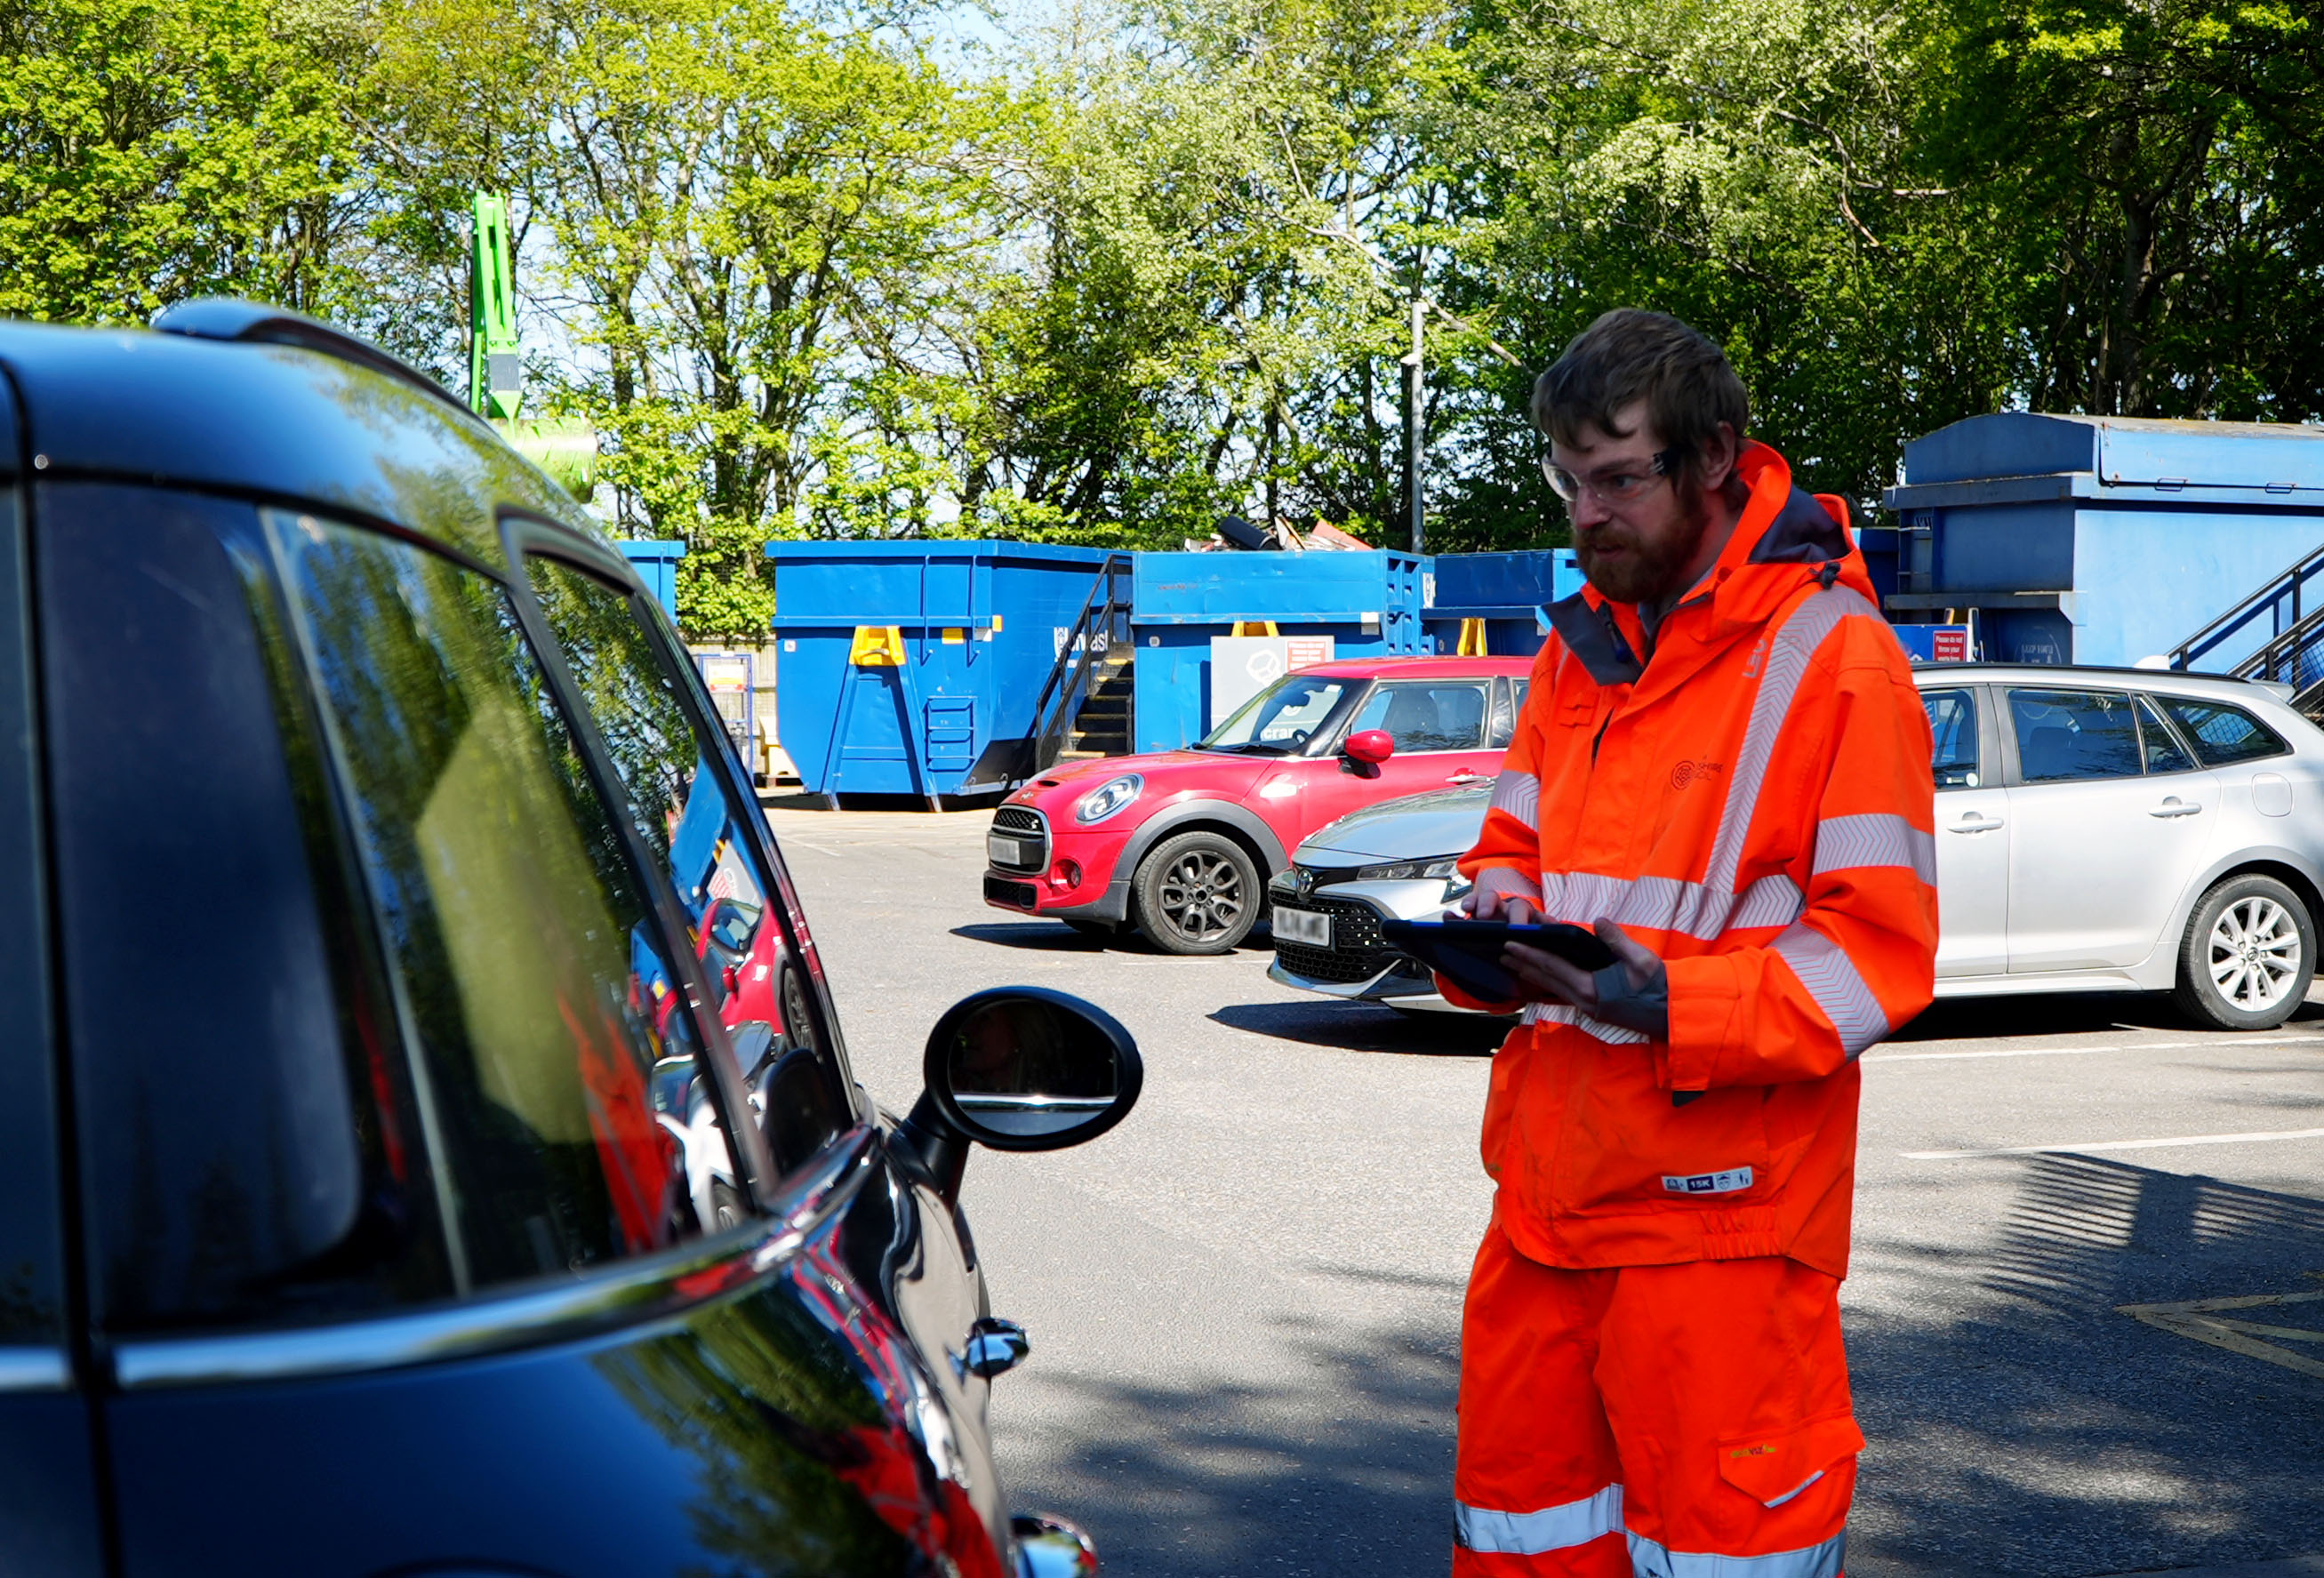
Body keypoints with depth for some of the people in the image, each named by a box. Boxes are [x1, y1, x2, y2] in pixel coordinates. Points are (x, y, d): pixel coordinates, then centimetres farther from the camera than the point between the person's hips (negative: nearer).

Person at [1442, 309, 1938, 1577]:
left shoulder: (1830, 652, -8)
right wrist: (1495, 915, -2)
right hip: (1549, 1185, 7)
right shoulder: (1579, 647, 15)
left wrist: (1668, 1007, -24)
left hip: (1719, 1204, -7)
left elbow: (1878, 950, -12)